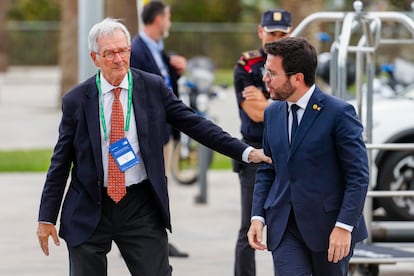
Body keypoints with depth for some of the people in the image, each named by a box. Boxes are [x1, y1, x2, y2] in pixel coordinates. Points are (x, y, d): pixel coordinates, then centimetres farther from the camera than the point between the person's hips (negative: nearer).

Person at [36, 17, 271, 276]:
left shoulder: (153, 88, 0)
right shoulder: (76, 100, -1)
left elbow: (195, 124, 2)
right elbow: (60, 163, 3)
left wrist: (246, 152, -6)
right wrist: (47, 217, 2)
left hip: (141, 207, 0)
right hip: (89, 210, 0)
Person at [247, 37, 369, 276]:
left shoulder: (339, 113, -11)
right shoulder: (273, 113, 9)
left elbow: (358, 175, -11)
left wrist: (344, 226, -18)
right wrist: (258, 217, 4)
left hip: (329, 226, -4)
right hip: (285, 228, 4)